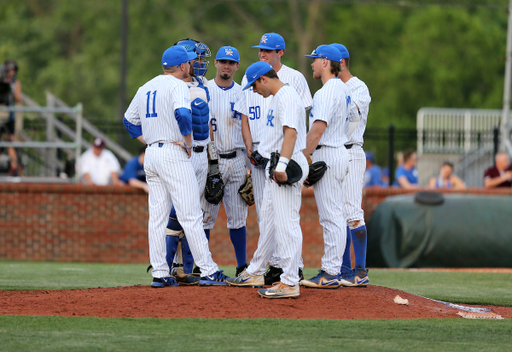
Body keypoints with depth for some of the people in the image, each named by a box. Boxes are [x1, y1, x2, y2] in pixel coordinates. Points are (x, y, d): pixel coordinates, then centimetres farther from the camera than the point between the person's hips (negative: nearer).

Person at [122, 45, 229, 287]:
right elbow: (183, 115, -26)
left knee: (157, 217, 7)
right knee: (191, 215, -7)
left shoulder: (146, 88, 16)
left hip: (151, 153, 8)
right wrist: (188, 143, -14)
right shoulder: (177, 86, -9)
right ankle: (208, 271, -8)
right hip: (173, 153, -8)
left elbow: (129, 120, 22)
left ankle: (159, 273, 5)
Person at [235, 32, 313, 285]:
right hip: (259, 151, 5)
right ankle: (275, 264, 10)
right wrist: (250, 148, 0)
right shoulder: (249, 78, 13)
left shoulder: (294, 78, 1)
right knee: (263, 210, 4)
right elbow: (245, 117, 13)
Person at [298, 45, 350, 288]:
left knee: (330, 216, -9)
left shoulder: (327, 92, -17)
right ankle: (334, 269, 15)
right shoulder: (342, 88, 15)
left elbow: (317, 130, -22)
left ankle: (330, 274, -9)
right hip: (339, 152, 10)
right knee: (336, 215, 12)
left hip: (327, 155, -10)